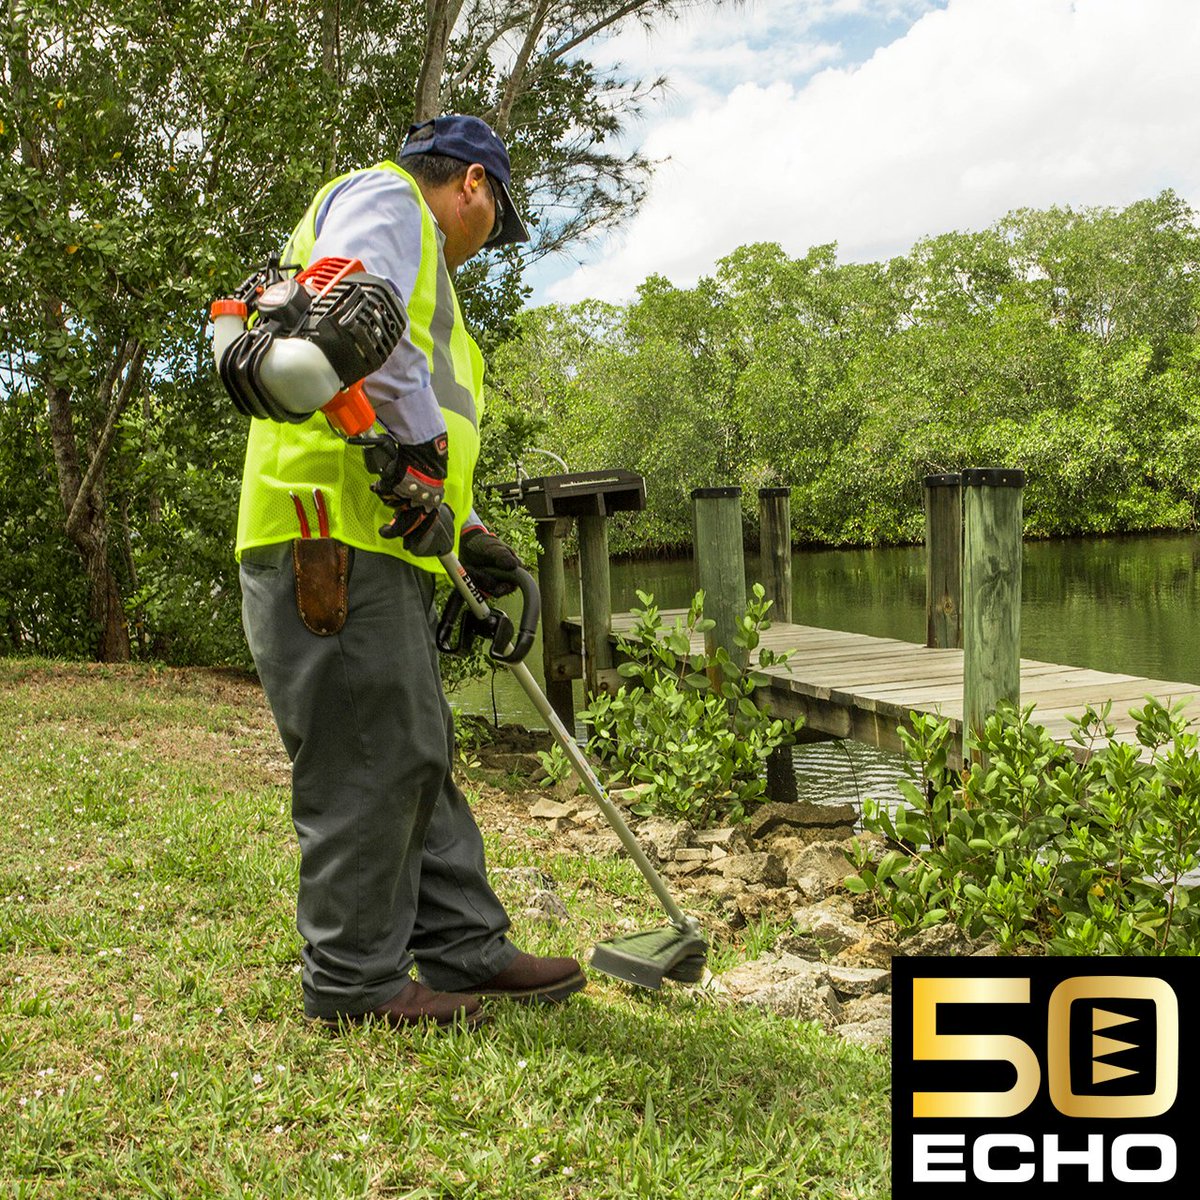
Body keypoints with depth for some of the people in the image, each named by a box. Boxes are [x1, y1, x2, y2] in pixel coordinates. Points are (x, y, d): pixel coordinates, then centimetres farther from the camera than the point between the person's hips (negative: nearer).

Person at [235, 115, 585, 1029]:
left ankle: (466, 948, 19)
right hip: (333, 532, -11)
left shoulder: (419, 265, 34)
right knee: (371, 758, -7)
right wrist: (420, 439, -21)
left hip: (384, 541, 11)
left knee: (420, 753, 11)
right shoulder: (384, 197, 2)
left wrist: (467, 530, 27)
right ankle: (355, 980, 3)